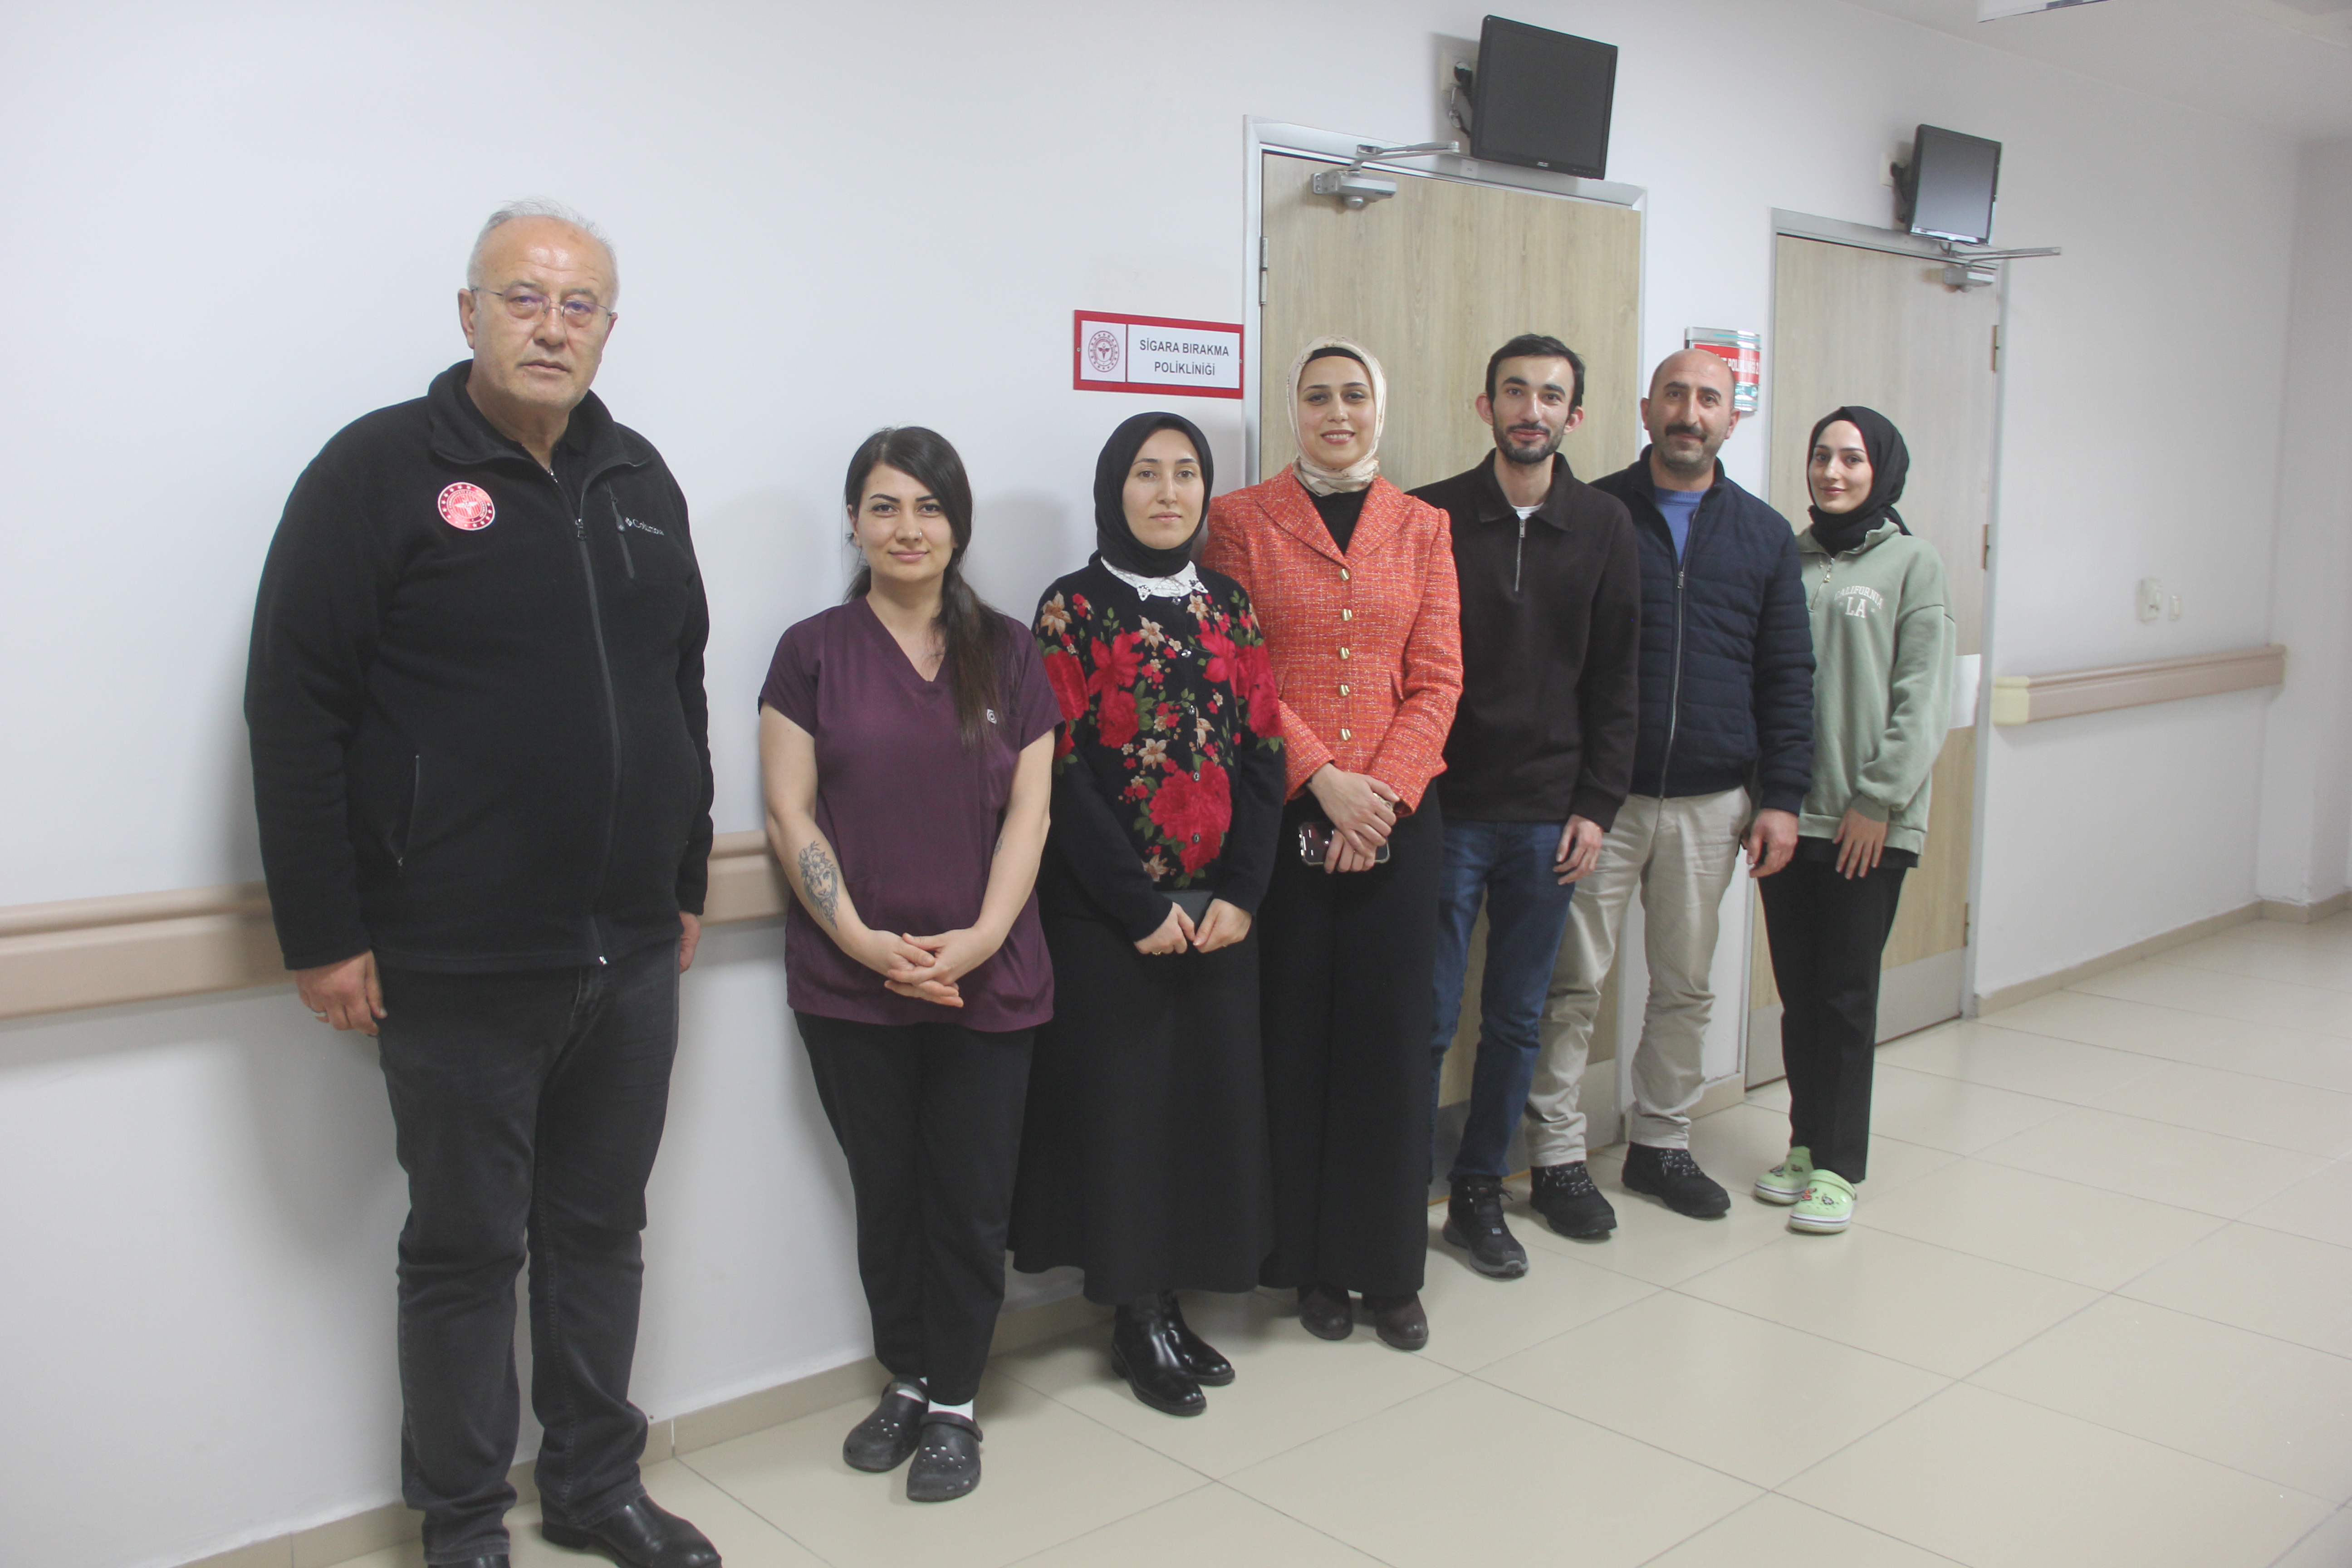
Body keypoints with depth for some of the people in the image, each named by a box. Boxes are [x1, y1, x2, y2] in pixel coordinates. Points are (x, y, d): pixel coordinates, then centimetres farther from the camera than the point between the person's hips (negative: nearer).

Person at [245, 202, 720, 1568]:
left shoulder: (641, 480, 10)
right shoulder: (380, 471, -7)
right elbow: (295, 712, -10)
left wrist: (689, 879, 15)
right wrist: (322, 933, -12)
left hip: (632, 955, 5)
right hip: (457, 968, -5)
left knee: (603, 1234, 16)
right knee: (466, 1247, 9)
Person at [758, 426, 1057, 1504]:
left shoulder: (1006, 651, 7)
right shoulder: (814, 651, 3)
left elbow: (1028, 810, 2)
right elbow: (790, 816, -1)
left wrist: (982, 938, -11)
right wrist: (862, 939, -12)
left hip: (988, 983, 1)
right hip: (852, 985, 0)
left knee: (972, 1200, 4)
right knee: (885, 1195, 10)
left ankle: (953, 1404, 21)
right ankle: (904, 1382, 29)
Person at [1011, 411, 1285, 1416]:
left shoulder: (1229, 607, 9)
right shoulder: (1072, 610, -4)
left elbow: (1261, 756, 5)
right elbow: (1063, 774, -11)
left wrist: (1242, 891, -6)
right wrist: (1142, 907, -13)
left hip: (1218, 909, 5)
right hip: (1106, 915, -4)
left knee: (1213, 1097, 8)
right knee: (1121, 1102, 2)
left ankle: (1171, 1302, 23)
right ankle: (1134, 1317, 17)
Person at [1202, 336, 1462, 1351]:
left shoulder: (1422, 528, 11)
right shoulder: (1240, 521, 4)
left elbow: (1437, 678, 5)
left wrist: (1385, 789, -9)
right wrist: (1321, 781, -13)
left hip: (1398, 814, 2)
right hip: (1285, 814, -2)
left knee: (1391, 1035, 4)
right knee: (1297, 1034, 2)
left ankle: (1391, 1268, 17)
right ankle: (1314, 1265, 18)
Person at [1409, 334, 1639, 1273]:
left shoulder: (1604, 528, 7)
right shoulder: (1432, 517, 0)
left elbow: (1613, 683, 8)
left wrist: (1596, 805, 1)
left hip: (1549, 815, 3)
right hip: (1444, 810, -2)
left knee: (1518, 1019, 10)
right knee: (1426, 1019, 0)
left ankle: (1479, 1191, 23)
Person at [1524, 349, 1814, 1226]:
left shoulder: (1764, 534, 10)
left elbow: (1787, 676, 10)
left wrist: (1781, 797, 2)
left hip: (1713, 802, 3)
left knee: (1686, 984, 12)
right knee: (1574, 980, 1)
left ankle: (1662, 1143, 27)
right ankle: (1557, 1153, 13)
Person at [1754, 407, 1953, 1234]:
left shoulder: (1912, 563, 0)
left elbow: (1922, 700, -5)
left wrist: (1878, 800, -11)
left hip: (1868, 823, -4)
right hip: (1787, 815, 4)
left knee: (1847, 993, 0)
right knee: (1797, 988, 11)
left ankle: (1839, 1165, 10)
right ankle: (1806, 1142, 24)